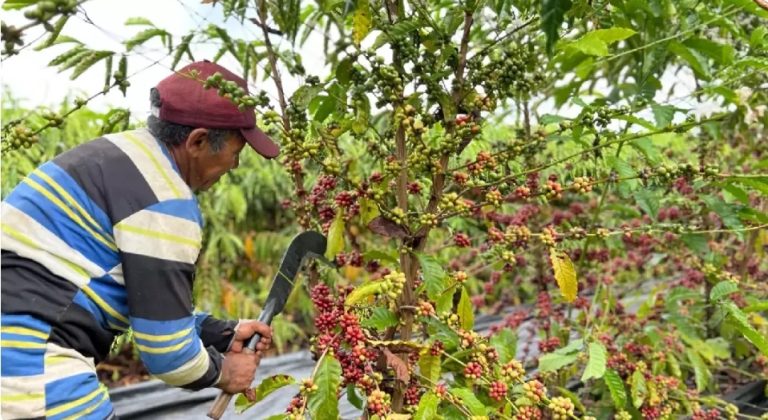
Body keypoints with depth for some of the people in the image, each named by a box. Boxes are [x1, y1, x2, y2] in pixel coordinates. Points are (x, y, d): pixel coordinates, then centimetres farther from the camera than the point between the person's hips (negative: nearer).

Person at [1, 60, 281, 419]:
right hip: (29, 361, -10)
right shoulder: (165, 200, -17)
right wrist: (220, 372, 6)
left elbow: (154, 307, 20)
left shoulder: (123, 157, 13)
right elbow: (166, 348, -13)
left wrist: (224, 334, 18)